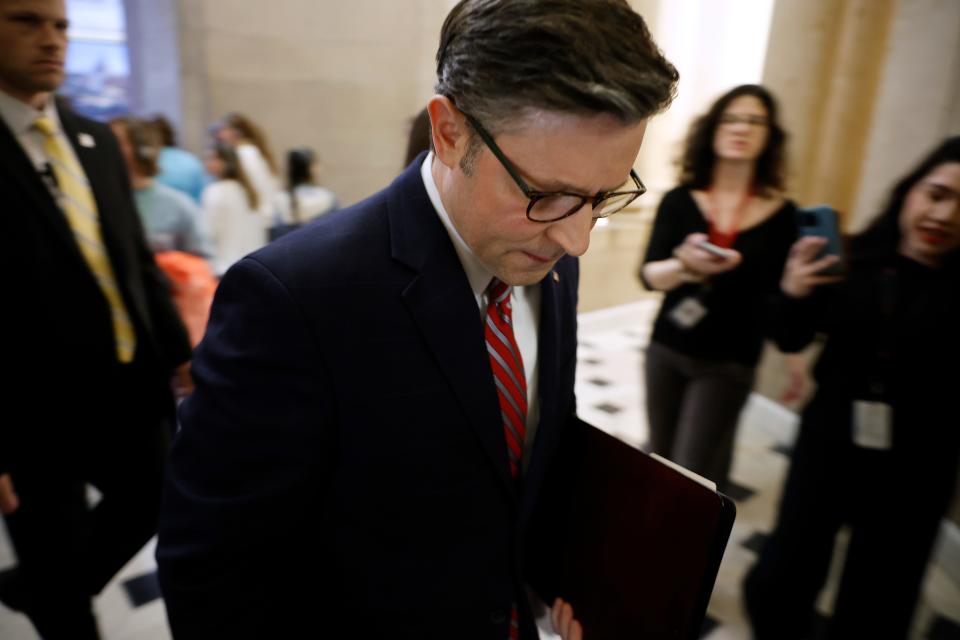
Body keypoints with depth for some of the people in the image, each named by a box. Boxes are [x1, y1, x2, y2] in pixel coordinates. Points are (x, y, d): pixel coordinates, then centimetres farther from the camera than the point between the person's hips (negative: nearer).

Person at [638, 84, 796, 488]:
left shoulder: (781, 214, -4)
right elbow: (649, 275, -11)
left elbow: (782, 294, 3)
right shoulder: (680, 200, -3)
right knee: (660, 460, 15)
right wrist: (686, 264, -32)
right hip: (666, 351, 2)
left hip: (728, 363, -1)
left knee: (692, 475, -2)